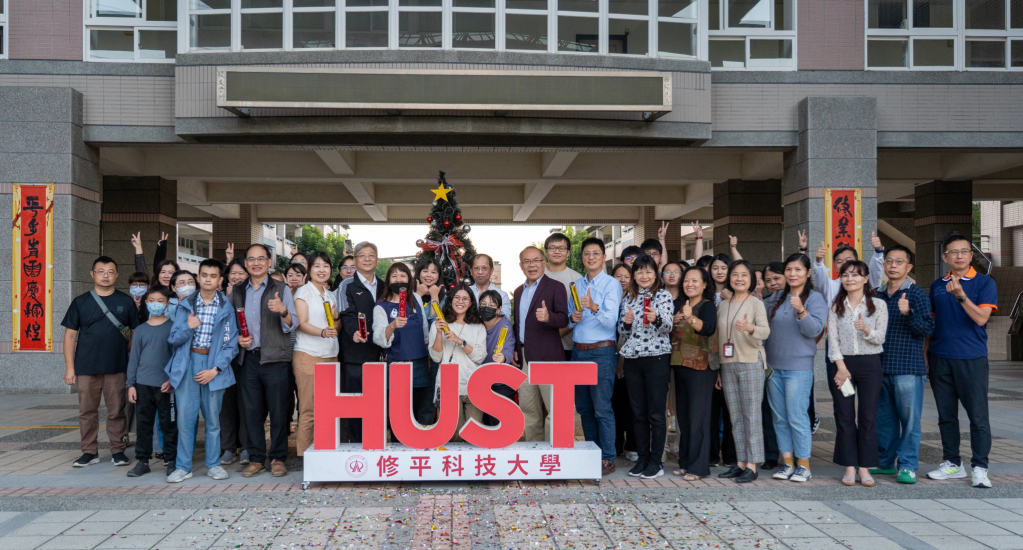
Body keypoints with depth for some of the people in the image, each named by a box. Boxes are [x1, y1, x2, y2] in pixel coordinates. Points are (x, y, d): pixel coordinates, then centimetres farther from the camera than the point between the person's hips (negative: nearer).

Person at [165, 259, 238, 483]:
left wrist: (215, 369, -9)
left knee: (213, 418, 4)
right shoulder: (186, 305, 8)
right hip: (187, 364, 1)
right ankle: (183, 466, 10)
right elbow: (173, 339, 4)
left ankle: (213, 464, 16)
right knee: (185, 417, 0)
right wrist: (188, 327, -15)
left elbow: (231, 344, 1)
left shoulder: (226, 308, 3)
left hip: (214, 365, -1)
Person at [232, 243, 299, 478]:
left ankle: (278, 458, 10)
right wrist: (238, 338, 1)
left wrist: (283, 311, -25)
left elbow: (292, 325, -4)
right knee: (252, 411, 6)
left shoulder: (281, 289, 3)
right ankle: (256, 458, 16)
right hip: (249, 359, 3)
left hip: (275, 359, -3)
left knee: (278, 410, -1)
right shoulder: (237, 292, 14)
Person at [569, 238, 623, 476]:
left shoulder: (612, 284, -5)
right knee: (583, 407, 12)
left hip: (601, 351, -6)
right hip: (578, 350, 6)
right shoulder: (577, 285, 14)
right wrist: (573, 318, -3)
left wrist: (594, 307, -34)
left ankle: (607, 459, 2)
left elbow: (610, 321, -16)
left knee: (602, 407, -6)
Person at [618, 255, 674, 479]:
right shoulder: (628, 297, 12)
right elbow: (622, 331, 12)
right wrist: (626, 322, -10)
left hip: (657, 358, -4)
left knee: (656, 413, -1)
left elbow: (668, 326, -12)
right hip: (632, 359, 4)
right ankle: (642, 459, 18)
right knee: (638, 412, 9)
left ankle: (655, 462, 7)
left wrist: (656, 318, -33)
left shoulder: (663, 295, 0)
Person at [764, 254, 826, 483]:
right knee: (779, 417, 8)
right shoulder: (775, 297, 13)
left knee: (796, 416, -7)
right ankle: (788, 462, 17)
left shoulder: (815, 298, -3)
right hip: (773, 366, 6)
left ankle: (804, 465, 3)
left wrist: (801, 311, -31)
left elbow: (815, 329, -14)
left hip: (798, 367, -6)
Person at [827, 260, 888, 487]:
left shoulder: (878, 305, 4)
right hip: (841, 363, 1)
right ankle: (849, 468, 9)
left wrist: (866, 329, -23)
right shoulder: (836, 306, 8)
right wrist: (841, 366, -9)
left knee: (868, 417, -1)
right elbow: (832, 339, 2)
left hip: (869, 363, -1)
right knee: (844, 417, 1)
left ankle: (865, 468, 7)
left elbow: (880, 338, -2)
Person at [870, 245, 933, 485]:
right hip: (880, 367, 5)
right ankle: (885, 462, 22)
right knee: (883, 418, 12)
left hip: (908, 368, -5)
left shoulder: (917, 294, -3)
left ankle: (908, 465, 7)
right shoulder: (877, 295, 13)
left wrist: (908, 313, -26)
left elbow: (927, 329, -12)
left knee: (909, 418, -1)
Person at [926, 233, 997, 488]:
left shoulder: (984, 283, -2)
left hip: (972, 358, -4)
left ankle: (979, 468, 5)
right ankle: (952, 463, 21)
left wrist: (960, 295, -26)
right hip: (940, 358, 4)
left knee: (977, 415, -3)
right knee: (946, 415, 10)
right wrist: (924, 353, 13)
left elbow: (981, 318, -14)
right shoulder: (937, 286, 11)